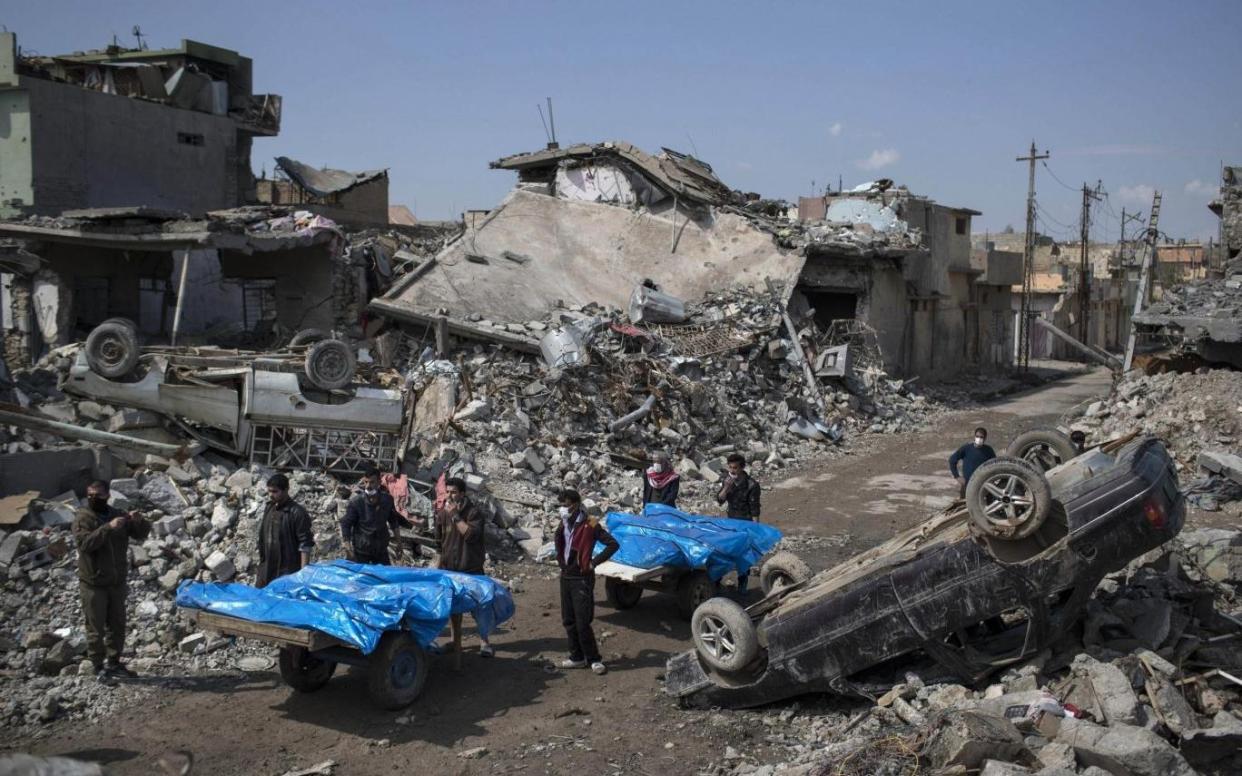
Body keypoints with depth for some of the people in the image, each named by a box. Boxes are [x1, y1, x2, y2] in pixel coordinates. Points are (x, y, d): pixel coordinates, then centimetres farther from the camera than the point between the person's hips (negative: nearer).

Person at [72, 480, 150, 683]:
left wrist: (138, 521, -17)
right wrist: (108, 527, -34)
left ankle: (113, 662, 27)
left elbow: (143, 533, 5)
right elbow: (85, 543, -25)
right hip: (93, 584, -5)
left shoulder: (117, 515, 6)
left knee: (117, 625, 14)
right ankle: (98, 667, 13)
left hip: (117, 582, 5)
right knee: (96, 628, 2)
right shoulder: (83, 518, -10)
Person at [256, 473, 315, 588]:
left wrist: (303, 572, -18)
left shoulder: (297, 513, -13)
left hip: (288, 571, -7)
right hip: (267, 569, 7)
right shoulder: (269, 508, 10)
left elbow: (305, 544, -14)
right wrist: (260, 564, 18)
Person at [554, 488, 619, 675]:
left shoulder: (589, 526, -15)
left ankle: (594, 659, 4)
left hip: (581, 579, -7)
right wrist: (560, 560, 14)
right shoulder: (564, 524, 8)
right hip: (565, 577, 7)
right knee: (568, 621, 11)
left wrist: (593, 562, -17)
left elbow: (613, 544, -18)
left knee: (582, 623, -7)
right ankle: (577, 657, 22)